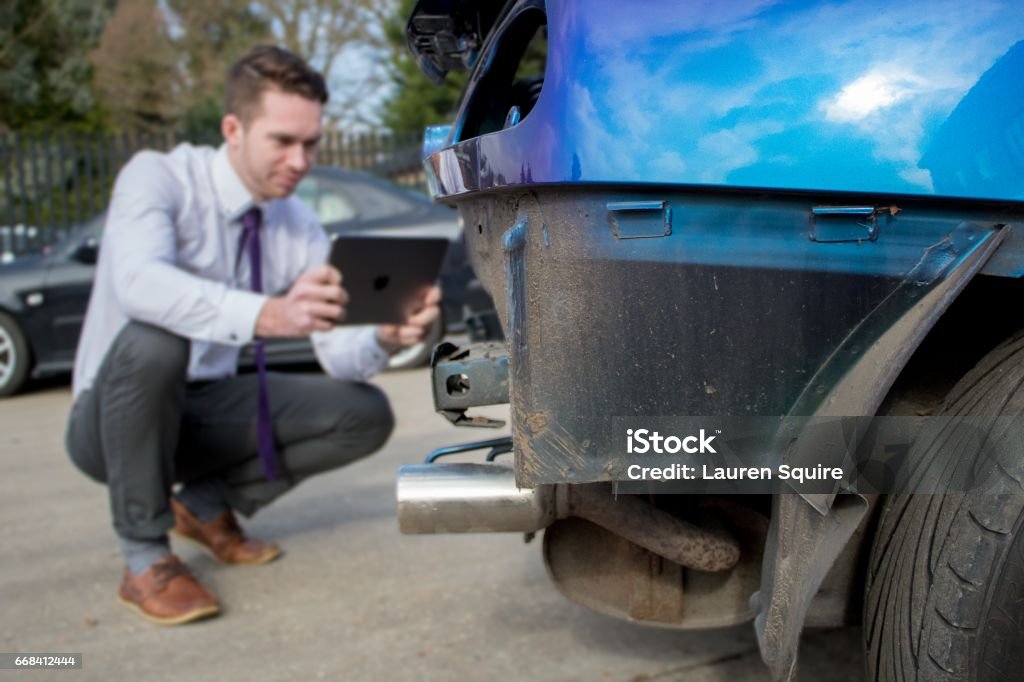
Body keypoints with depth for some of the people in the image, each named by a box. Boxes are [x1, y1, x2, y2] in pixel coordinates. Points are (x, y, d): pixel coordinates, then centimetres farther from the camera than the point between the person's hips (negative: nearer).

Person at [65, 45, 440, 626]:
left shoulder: (299, 225, -5)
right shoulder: (158, 177, -19)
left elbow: (339, 352, -12)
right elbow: (138, 283, -40)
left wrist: (386, 338, -35)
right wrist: (268, 315, -55)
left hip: (206, 411, 5)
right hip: (114, 416, -4)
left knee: (366, 414, -11)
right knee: (154, 339, -37)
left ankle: (206, 502, 7)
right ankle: (145, 556, -18)